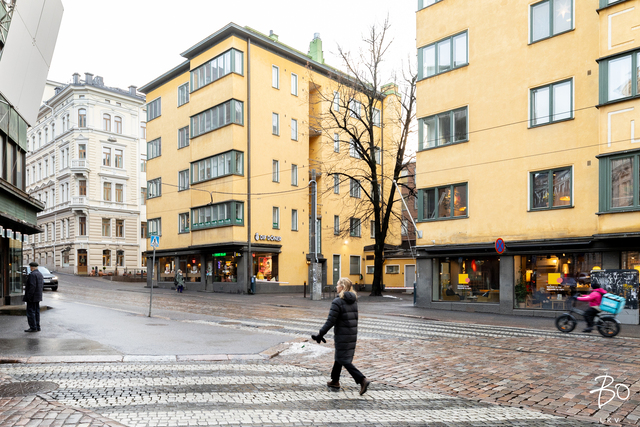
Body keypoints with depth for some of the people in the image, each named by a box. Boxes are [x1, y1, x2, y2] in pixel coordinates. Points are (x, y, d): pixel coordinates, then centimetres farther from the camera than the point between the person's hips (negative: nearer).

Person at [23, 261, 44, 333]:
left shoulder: (32, 274, -17)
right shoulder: (40, 274, 12)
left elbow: (32, 286, -23)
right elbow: (42, 283, 17)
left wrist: (29, 296, -21)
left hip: (32, 297, -9)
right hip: (38, 296, 9)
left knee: (30, 312, -4)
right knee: (36, 311, 12)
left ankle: (33, 327, -3)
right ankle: (37, 327, 15)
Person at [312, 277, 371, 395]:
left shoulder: (337, 302, -16)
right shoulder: (354, 301, 7)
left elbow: (330, 321, -19)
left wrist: (320, 334, -11)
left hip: (342, 335, -8)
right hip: (353, 334, 8)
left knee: (344, 360, 0)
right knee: (339, 357, 21)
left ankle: (362, 380, -10)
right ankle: (335, 381, 31)